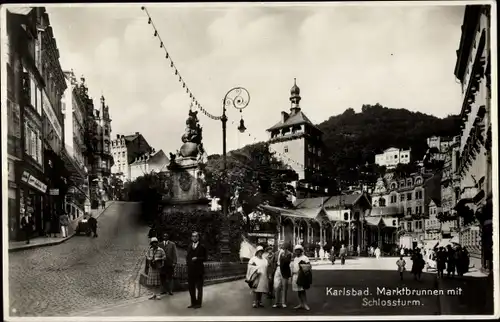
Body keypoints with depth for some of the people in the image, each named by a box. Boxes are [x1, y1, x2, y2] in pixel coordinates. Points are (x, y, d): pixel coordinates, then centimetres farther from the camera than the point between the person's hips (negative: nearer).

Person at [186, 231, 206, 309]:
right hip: (190, 270, 5)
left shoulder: (202, 247, -2)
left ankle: (198, 303, 9)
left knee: (199, 287, 2)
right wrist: (187, 261, 4)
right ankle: (193, 303, 20)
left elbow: (204, 258, -5)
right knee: (191, 287, 9)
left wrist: (197, 258, -18)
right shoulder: (189, 247, 14)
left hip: (199, 270, -5)